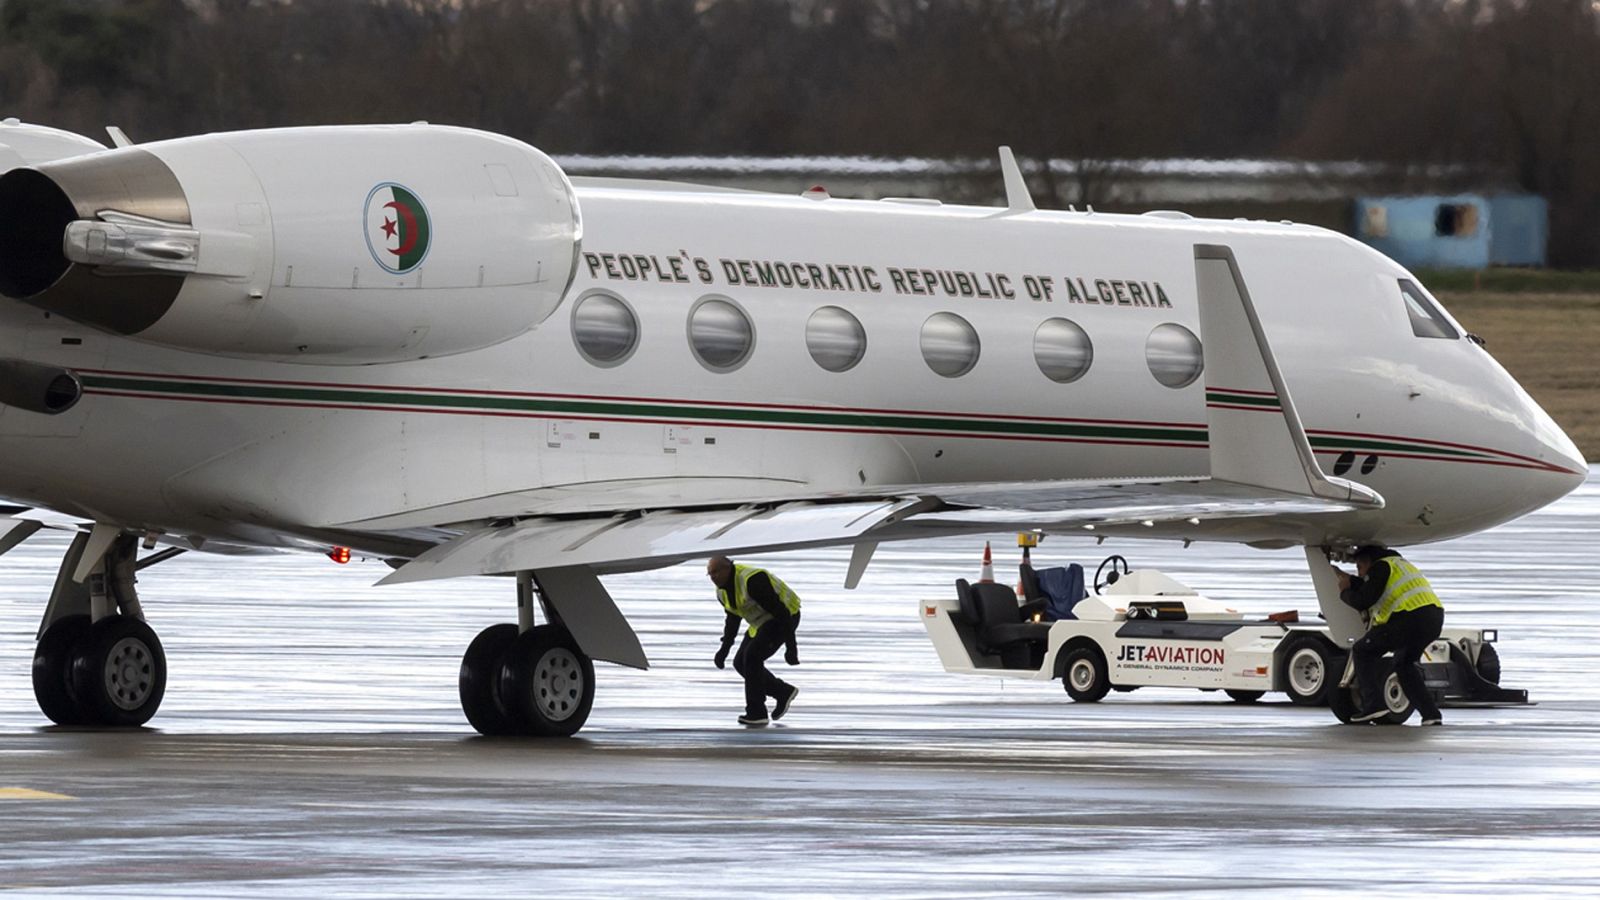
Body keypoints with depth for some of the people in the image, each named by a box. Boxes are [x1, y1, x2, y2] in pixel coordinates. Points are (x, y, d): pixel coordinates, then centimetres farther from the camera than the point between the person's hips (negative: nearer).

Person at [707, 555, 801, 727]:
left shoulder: (752, 581, -31)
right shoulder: (722, 591, -1)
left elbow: (780, 612, -29)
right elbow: (733, 619, 15)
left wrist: (791, 647, -29)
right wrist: (725, 649, 5)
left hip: (786, 616, -10)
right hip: (763, 621, 10)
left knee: (752, 656, -21)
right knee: (741, 663, 5)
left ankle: (756, 713, -12)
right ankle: (784, 692, 22)